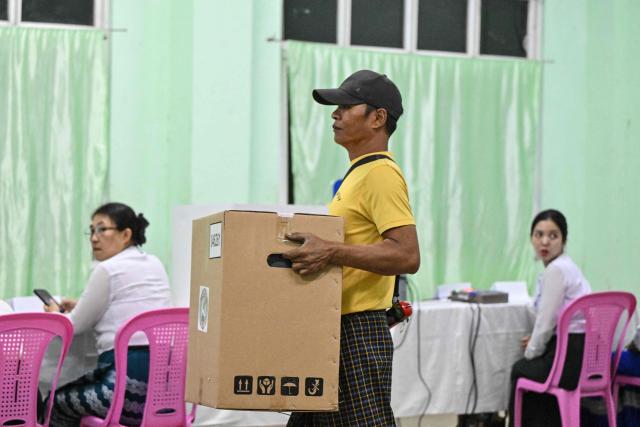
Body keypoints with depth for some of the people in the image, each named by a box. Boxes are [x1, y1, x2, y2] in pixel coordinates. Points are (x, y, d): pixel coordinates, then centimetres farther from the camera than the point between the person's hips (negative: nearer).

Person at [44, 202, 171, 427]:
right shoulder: (155, 264, 15)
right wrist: (81, 306, 34)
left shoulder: (107, 270, -8)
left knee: (55, 403, 17)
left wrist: (56, 313, 23)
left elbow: (76, 326, 2)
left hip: (128, 382, -8)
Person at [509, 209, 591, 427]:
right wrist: (536, 339, 15)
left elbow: (545, 323, -15)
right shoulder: (565, 266, 13)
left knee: (520, 370, 18)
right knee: (532, 367, 31)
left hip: (572, 359, -9)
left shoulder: (555, 270, -17)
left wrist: (531, 352, 0)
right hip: (587, 356, 9)